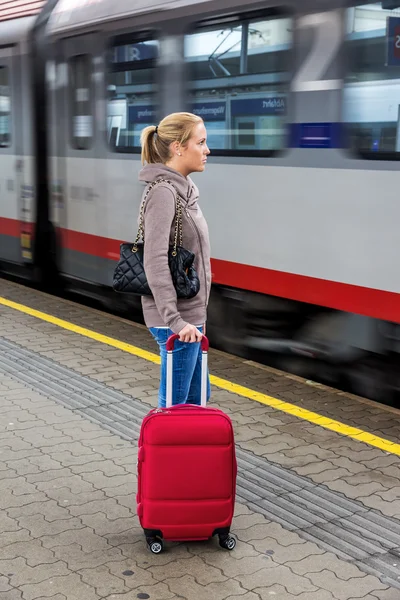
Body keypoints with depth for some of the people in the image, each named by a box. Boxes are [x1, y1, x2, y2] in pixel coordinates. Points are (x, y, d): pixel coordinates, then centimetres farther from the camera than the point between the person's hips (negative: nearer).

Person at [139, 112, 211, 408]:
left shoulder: (182, 188, 10)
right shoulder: (163, 192, -18)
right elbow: (155, 262, -25)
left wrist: (196, 317, 18)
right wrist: (174, 320, -27)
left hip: (190, 315, 9)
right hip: (177, 319, -9)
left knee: (197, 396, 19)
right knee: (175, 403, 1)